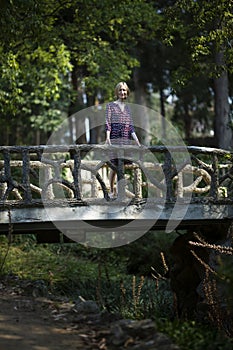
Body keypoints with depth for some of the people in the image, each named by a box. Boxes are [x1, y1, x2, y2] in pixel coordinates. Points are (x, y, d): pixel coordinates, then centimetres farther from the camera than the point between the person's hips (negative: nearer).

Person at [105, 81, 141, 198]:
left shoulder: (128, 108, 19)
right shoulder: (110, 105, 7)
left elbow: (131, 126, 15)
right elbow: (108, 123, -1)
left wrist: (136, 139, 5)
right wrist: (107, 137, -15)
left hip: (126, 139, 4)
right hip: (114, 138, -4)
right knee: (114, 165, -6)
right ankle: (111, 191, 4)